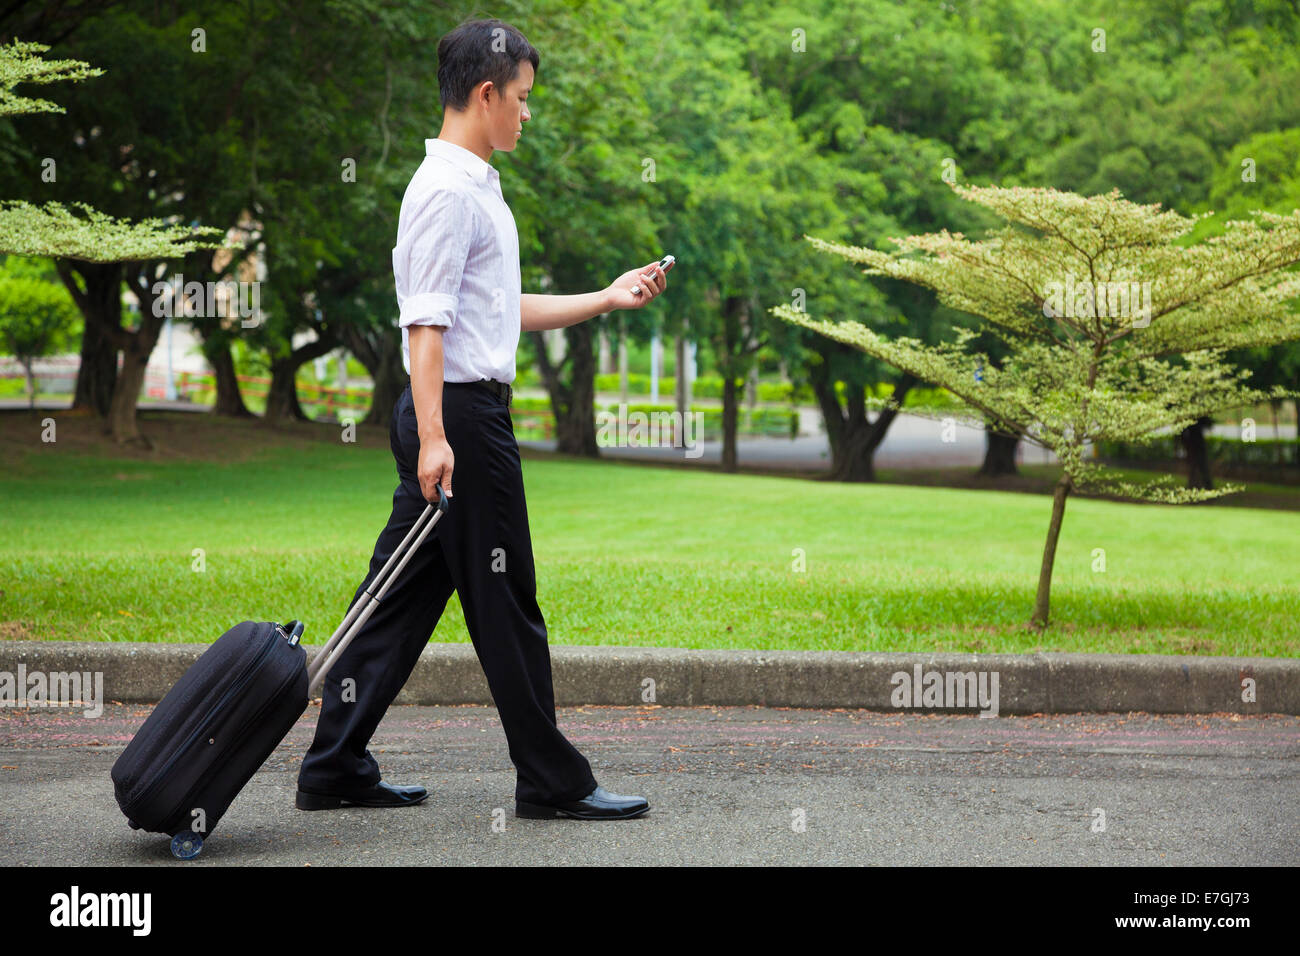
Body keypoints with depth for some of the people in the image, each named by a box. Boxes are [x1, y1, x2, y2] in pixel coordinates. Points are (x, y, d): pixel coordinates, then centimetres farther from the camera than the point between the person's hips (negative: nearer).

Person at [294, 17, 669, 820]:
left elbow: (500, 315, 26)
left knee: (405, 596, 10)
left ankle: (336, 769, 15)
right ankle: (552, 782, 8)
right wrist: (433, 437, -26)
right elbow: (426, 320, -20)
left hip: (459, 418, 10)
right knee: (504, 603, -1)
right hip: (461, 414, -10)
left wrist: (606, 299, 25)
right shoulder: (447, 190, -13)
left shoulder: (476, 187, 19)